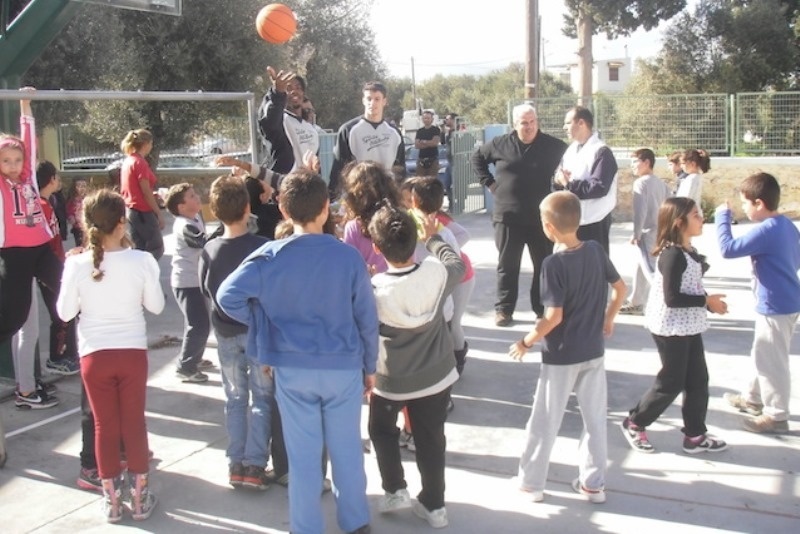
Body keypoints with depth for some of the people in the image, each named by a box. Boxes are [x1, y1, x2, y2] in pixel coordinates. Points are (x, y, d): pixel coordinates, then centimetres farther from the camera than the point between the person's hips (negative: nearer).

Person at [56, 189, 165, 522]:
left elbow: (65, 312, -2)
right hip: (133, 352, 0)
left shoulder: (77, 264, -11)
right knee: (134, 423, 12)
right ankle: (140, 498, 21)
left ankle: (112, 500, 21)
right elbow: (156, 306, -2)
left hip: (94, 354, 0)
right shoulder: (142, 261, -12)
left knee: (105, 427, 12)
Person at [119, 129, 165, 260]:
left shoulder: (128, 161, 10)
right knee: (156, 249, 0)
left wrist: (154, 195, 21)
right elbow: (146, 193, -18)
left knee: (138, 248, 13)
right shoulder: (140, 162, -16)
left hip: (131, 210, 9)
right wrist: (159, 214, -14)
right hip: (143, 212, -9)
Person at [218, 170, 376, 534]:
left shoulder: (271, 257, -11)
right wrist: (370, 366, 10)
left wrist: (262, 323, 1)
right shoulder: (348, 256, -9)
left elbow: (227, 296, -15)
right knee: (347, 449, 16)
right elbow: (367, 319, -3)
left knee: (303, 455, 11)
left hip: (292, 368, 0)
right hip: (344, 366, 1)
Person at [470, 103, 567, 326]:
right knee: (507, 265, 6)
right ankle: (503, 309, 14)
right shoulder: (500, 144, 0)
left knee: (544, 265, 7)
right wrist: (488, 182, 6)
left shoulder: (553, 146, -1)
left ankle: (543, 308, 19)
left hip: (541, 217, 0)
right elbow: (477, 157, 15)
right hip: (508, 216, 0)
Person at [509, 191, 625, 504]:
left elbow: (554, 317, -23)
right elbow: (621, 288, 6)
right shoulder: (596, 250, -4)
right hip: (594, 351, 5)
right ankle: (593, 483, 24)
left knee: (545, 421, 9)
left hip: (562, 355, -5)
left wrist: (525, 343, -11)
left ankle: (531, 482, 21)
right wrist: (608, 319, 21)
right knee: (595, 418, 15)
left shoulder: (554, 264, -21)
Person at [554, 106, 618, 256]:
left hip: (593, 224, -8)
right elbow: (562, 180, 15)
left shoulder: (601, 152, -13)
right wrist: (559, 180, -8)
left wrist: (569, 184, -19)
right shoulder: (571, 150, 13)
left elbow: (599, 187, -23)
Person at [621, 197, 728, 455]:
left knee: (698, 380, 12)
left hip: (689, 327, 9)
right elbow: (672, 298, -25)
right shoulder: (673, 255, -21)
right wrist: (707, 301, -19)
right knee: (671, 383, 2)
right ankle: (634, 423, 20)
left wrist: (708, 301, 1)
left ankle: (695, 435, 23)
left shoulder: (689, 252, 9)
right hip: (671, 329, -9)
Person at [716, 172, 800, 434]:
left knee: (771, 361, 2)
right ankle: (754, 398, 39)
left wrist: (722, 217, -17)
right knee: (764, 356, 23)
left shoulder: (766, 231, -24)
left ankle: (776, 416, 13)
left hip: (776, 307, -10)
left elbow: (728, 249, -27)